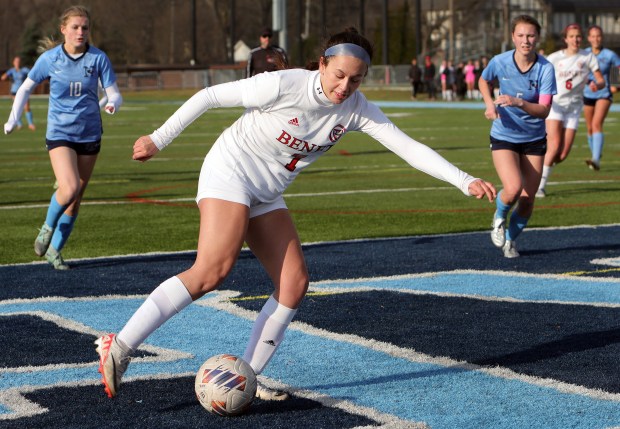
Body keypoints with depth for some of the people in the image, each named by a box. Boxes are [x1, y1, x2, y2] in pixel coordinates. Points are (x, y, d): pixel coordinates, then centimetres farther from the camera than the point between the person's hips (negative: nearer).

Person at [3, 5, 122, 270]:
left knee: (76, 200, 7)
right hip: (59, 134, -2)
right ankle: (48, 226, 7)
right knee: (70, 189, -24)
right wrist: (13, 119, 1)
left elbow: (114, 94, -5)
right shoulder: (49, 58, -5)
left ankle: (54, 250, 25)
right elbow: (26, 88, 8)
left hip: (89, 135, 2)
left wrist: (112, 103, -28)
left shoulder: (98, 58, -5)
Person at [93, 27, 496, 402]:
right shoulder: (283, 85, -23)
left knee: (294, 284, -4)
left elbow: (408, 146, -8)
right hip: (229, 172, -7)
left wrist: (465, 181, -16)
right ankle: (120, 347, -25)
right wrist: (158, 140, -12)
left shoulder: (357, 109, -7)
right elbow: (209, 96, -15)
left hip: (267, 196, 7)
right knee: (213, 270, -24)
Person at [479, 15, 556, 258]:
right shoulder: (500, 62, -12)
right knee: (513, 189, -24)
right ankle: (499, 218, 11)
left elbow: (544, 110, -21)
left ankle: (509, 240, 29)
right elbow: (483, 81, 11)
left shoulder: (545, 69, -15)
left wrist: (519, 103, -37)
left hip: (534, 139, 1)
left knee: (527, 200, 2)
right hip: (504, 136, -1)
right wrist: (489, 103, -6)